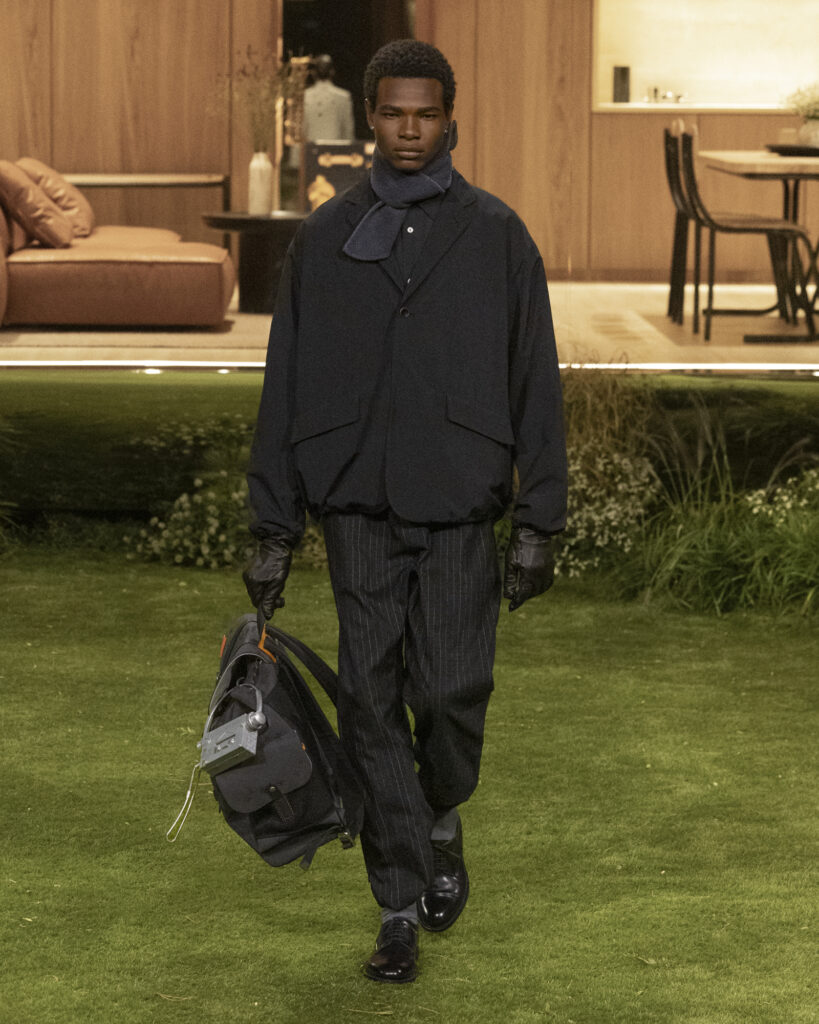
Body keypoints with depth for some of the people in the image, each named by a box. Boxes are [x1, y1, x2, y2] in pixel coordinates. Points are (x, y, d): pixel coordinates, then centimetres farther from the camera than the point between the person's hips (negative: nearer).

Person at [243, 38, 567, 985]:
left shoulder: (496, 235, 3)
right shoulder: (324, 238, 6)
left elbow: (535, 383, 3)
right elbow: (286, 386, 8)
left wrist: (539, 523, -3)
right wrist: (272, 530, 5)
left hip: (459, 508, -1)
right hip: (358, 507, 1)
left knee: (452, 690, -6)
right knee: (371, 703, -1)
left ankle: (442, 817, 27)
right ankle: (402, 907, 7)